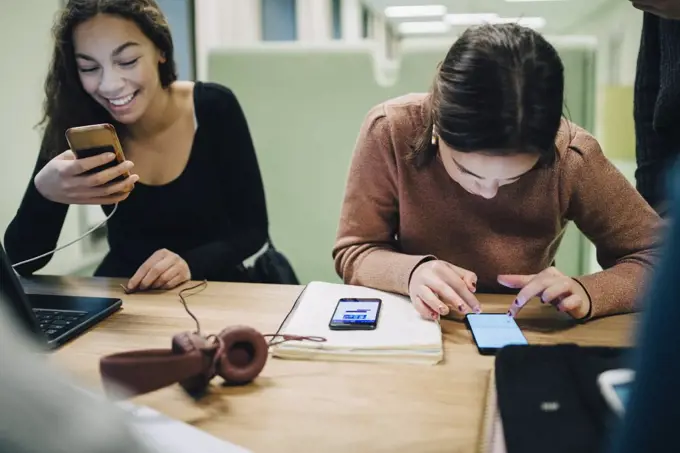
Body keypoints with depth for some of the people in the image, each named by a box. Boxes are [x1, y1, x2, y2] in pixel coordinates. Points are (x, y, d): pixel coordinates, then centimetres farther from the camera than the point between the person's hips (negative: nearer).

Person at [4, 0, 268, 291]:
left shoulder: (214, 107, -14)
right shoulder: (76, 123, -12)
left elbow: (253, 228, -9)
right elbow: (20, 261, -15)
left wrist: (190, 263, -27)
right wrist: (43, 193, -34)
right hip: (123, 294, 1)